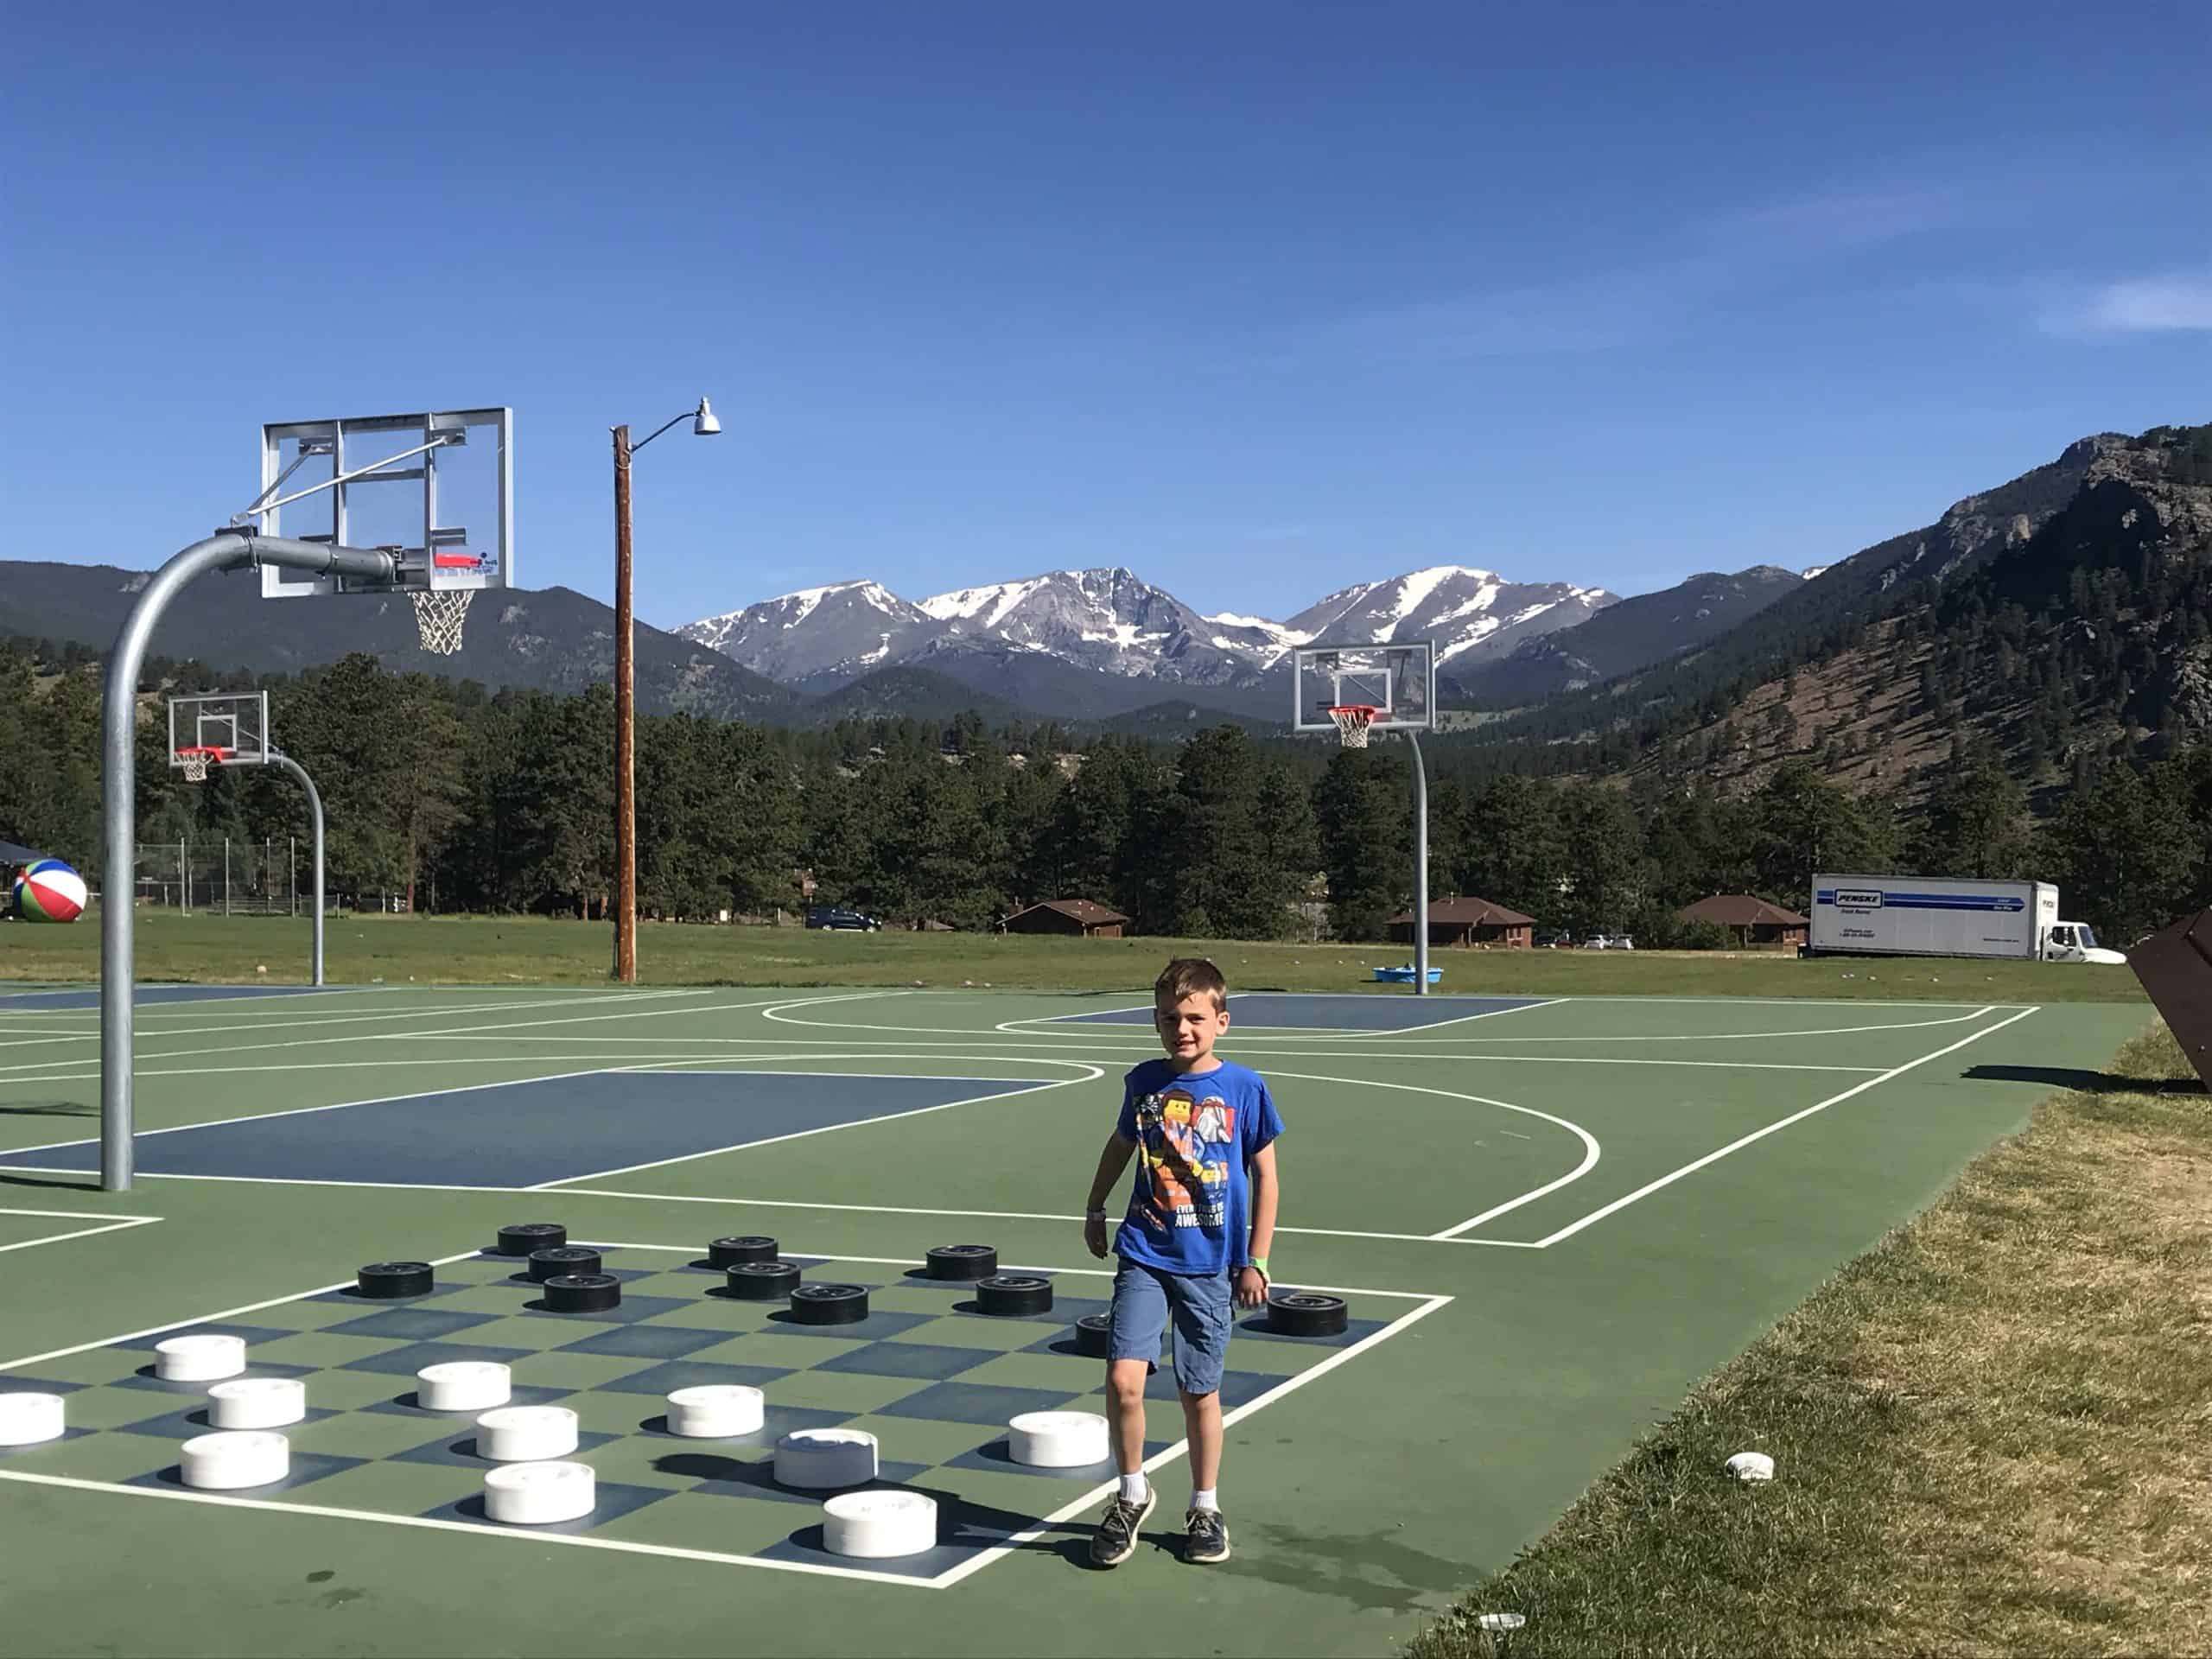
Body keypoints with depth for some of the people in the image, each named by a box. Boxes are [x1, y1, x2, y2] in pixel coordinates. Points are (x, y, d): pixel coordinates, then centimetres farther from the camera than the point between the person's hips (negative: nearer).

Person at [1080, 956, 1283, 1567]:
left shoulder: (1243, 1088, -6)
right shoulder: (1144, 1083, 1)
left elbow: (1265, 1176, 1)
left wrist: (1255, 1261, -1)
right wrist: (1094, 1208, 28)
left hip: (1211, 1265, -1)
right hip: (1144, 1256, 1)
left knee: (1200, 1392, 8)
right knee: (1123, 1379, -12)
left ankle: (1205, 1509, 28)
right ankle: (1132, 1493, 11)